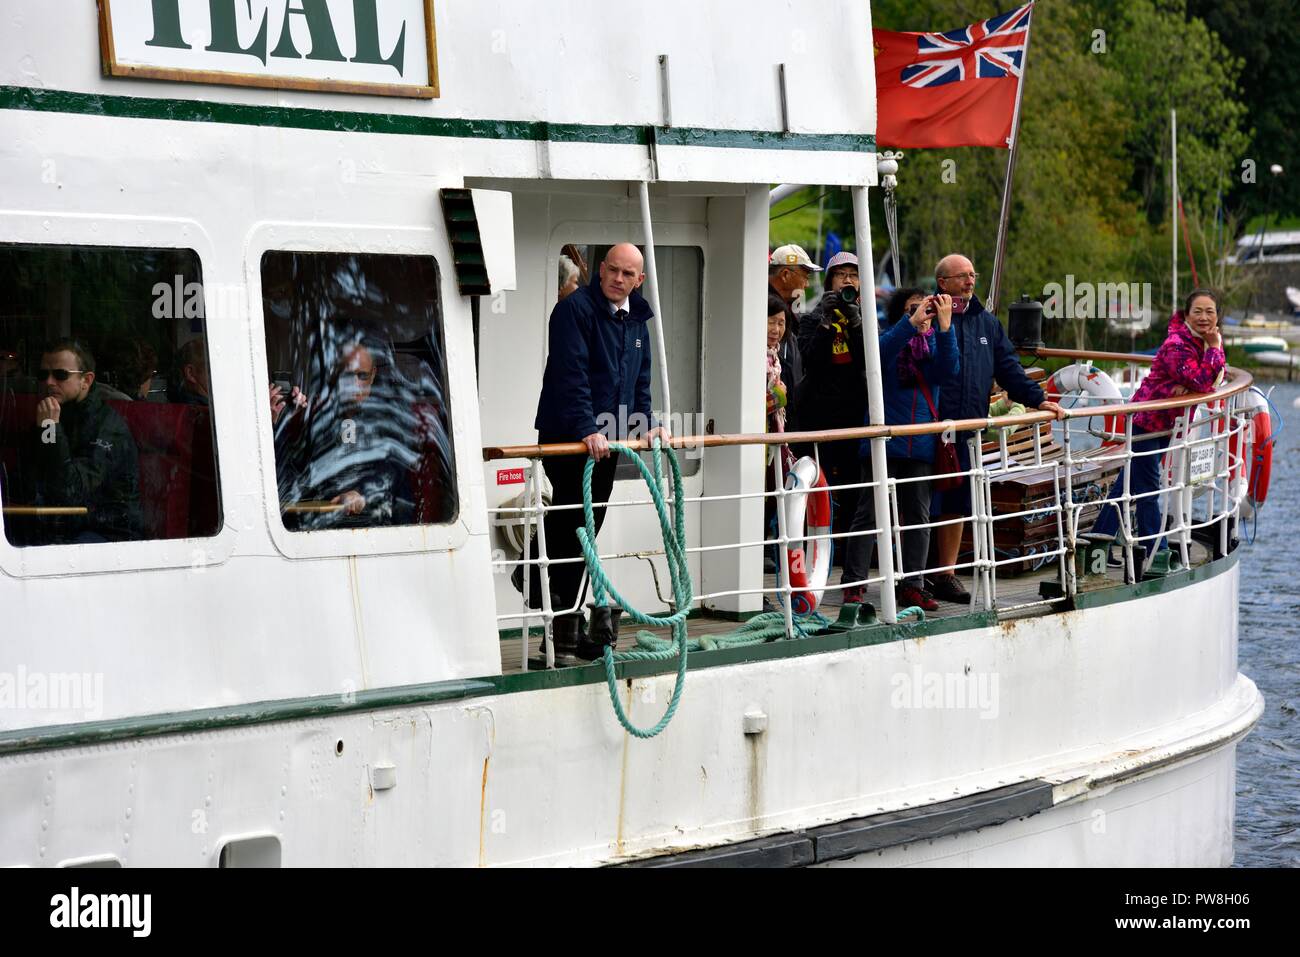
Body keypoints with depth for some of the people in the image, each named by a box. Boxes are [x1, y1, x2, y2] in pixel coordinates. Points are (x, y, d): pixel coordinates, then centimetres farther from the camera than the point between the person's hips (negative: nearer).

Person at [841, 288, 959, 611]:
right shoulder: (891, 339, 1)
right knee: (869, 513, -2)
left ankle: (912, 585, 15)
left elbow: (949, 372, -11)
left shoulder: (935, 344, 9)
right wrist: (912, 322, -31)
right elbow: (880, 351, -23)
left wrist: (944, 326, -20)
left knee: (918, 514, 8)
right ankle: (854, 583, 2)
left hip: (921, 442, 4)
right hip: (884, 439, -4)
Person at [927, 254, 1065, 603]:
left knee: (957, 505, 11)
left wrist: (1036, 398, 8)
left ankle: (946, 575, 19)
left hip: (967, 430, 6)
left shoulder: (986, 322, 15)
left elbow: (1008, 367, 17)